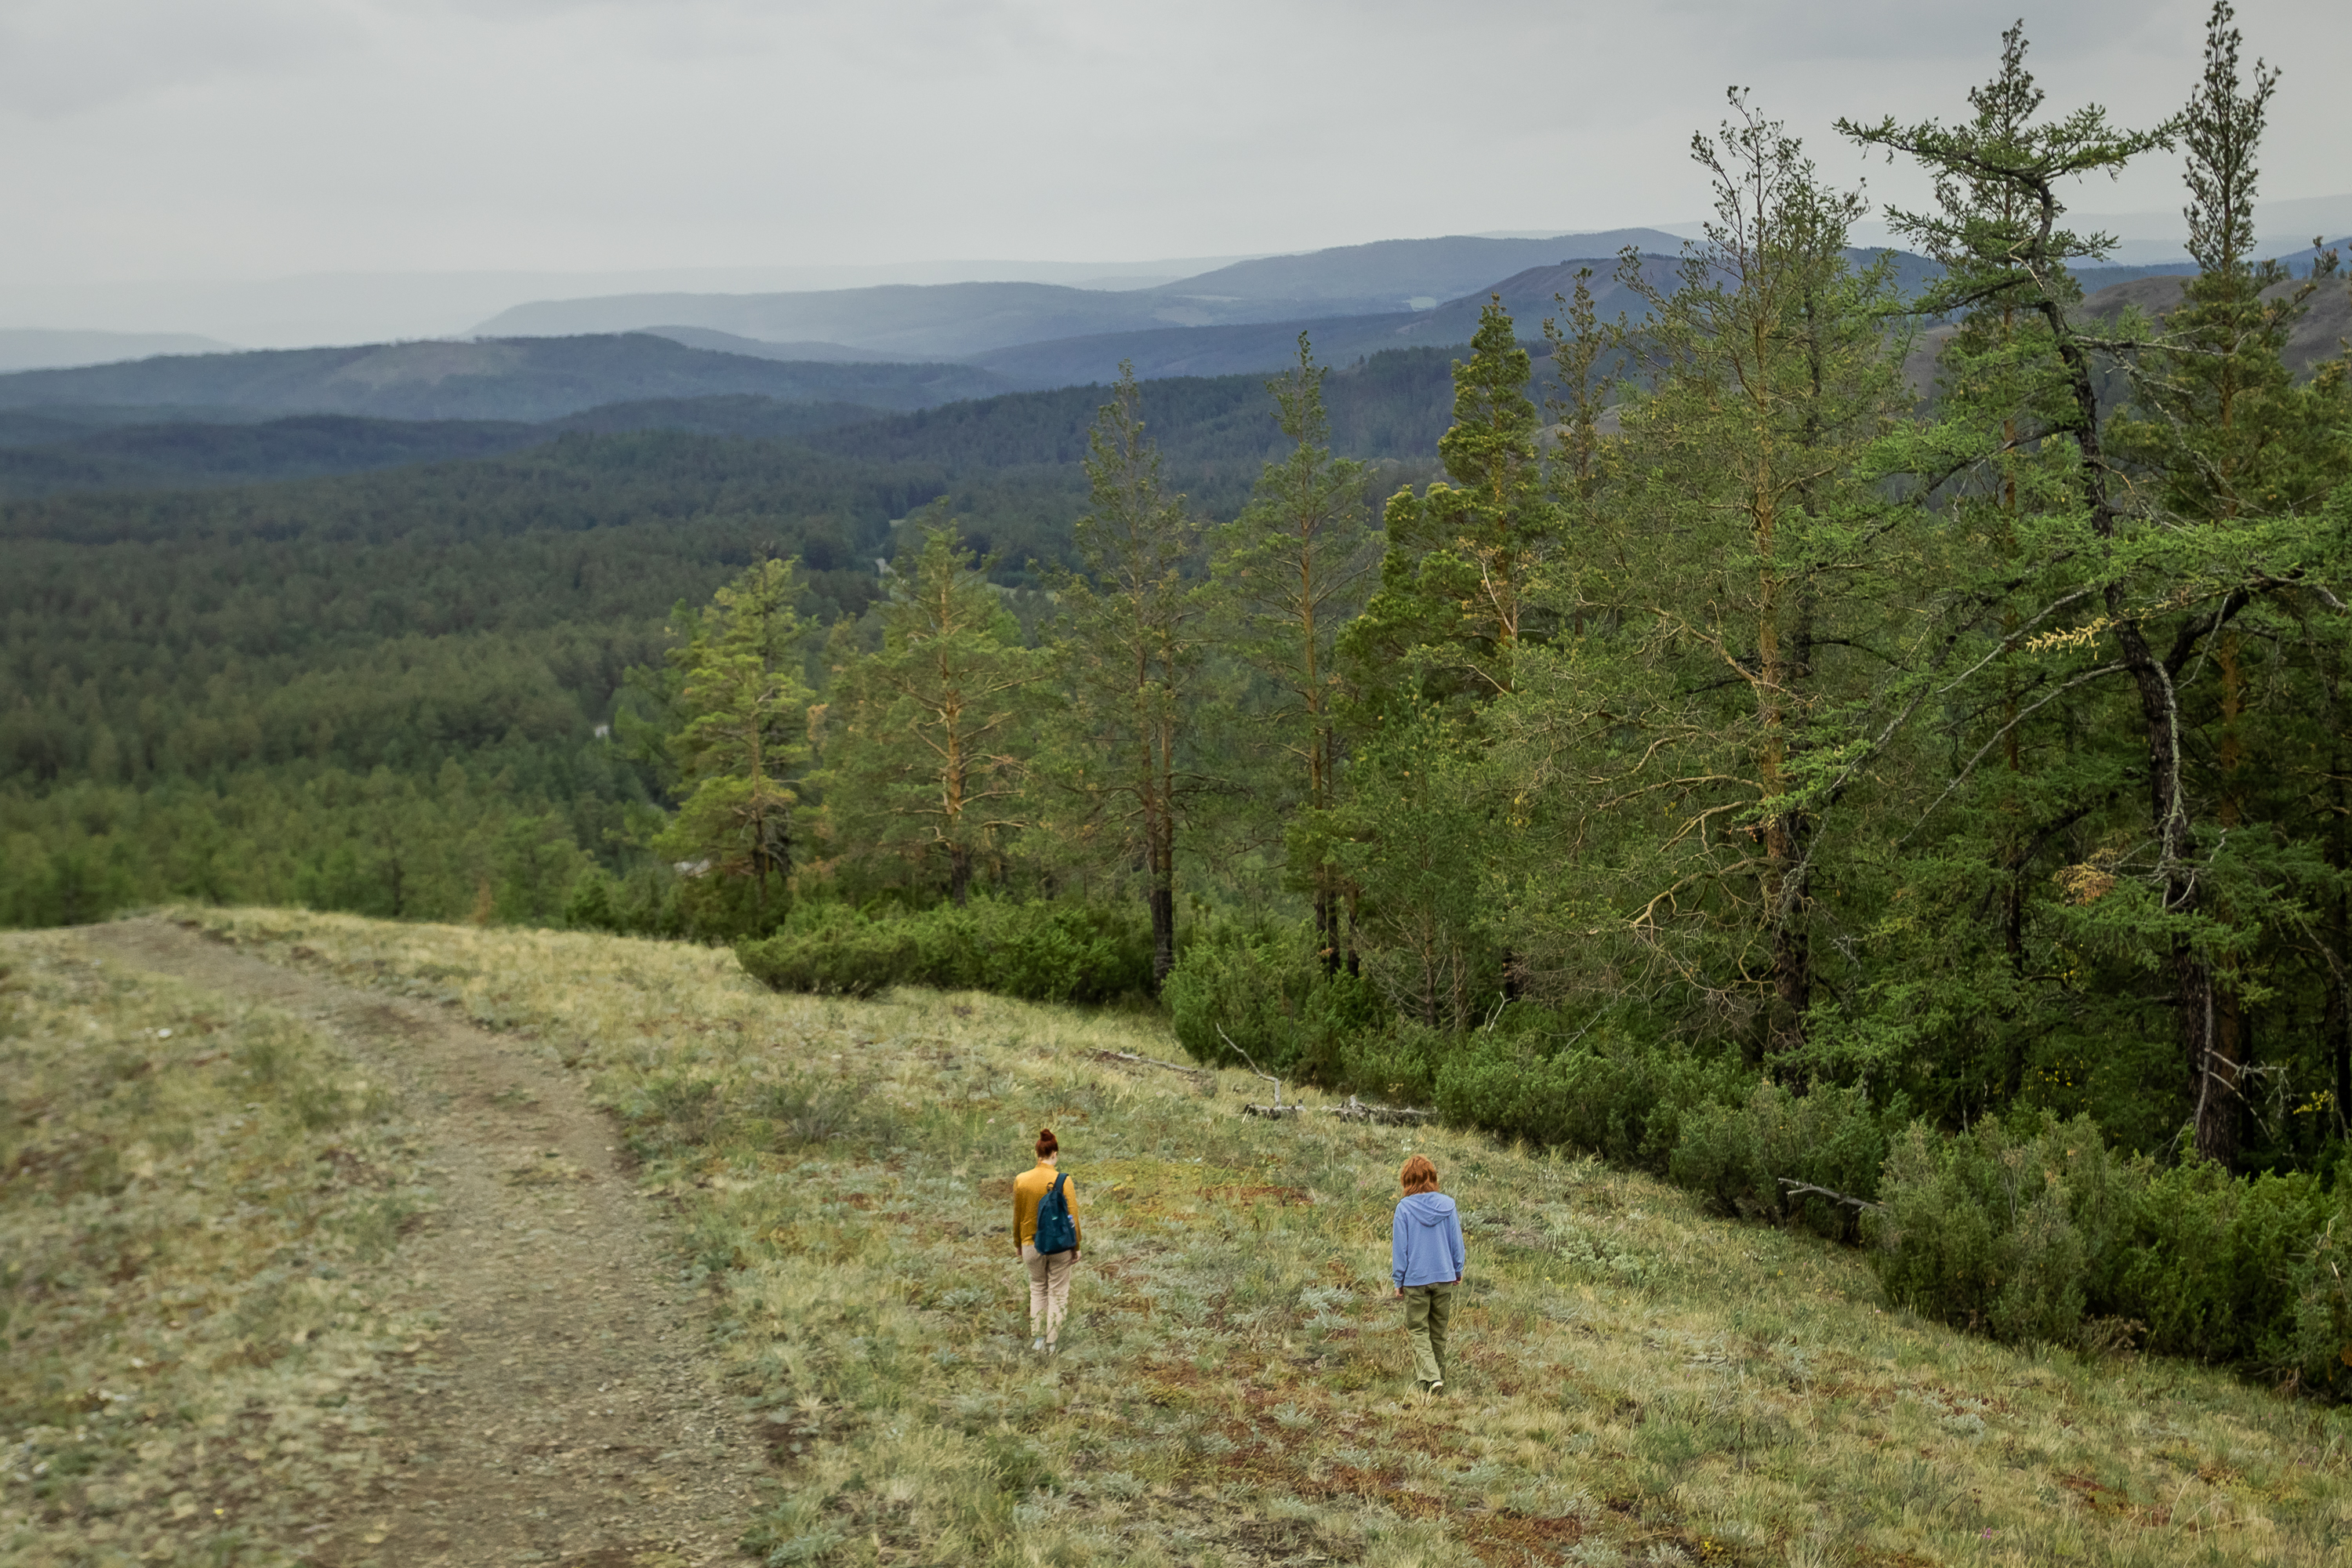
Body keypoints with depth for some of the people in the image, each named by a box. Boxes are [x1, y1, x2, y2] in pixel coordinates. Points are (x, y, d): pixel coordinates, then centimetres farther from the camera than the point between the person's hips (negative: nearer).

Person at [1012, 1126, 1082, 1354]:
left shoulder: (1021, 1180, -8)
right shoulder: (1064, 1181, -15)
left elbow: (1017, 1216, 3)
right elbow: (1073, 1217, -11)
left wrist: (1018, 1243, 16)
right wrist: (1076, 1247, 0)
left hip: (1031, 1245, 2)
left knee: (1037, 1289, 23)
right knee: (1057, 1293, 14)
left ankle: (1037, 1337, 19)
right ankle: (1052, 1343, 18)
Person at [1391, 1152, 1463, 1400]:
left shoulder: (1404, 1207, -11)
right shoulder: (1447, 1204, -3)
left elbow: (1399, 1246, -7)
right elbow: (1456, 1242, 5)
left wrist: (1398, 1280, 2)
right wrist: (1457, 1271, 18)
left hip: (1416, 1279, -3)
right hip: (1444, 1277, 3)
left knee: (1418, 1332, 2)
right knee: (1439, 1333, 15)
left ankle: (1431, 1379, -18)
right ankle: (1438, 1384, 23)